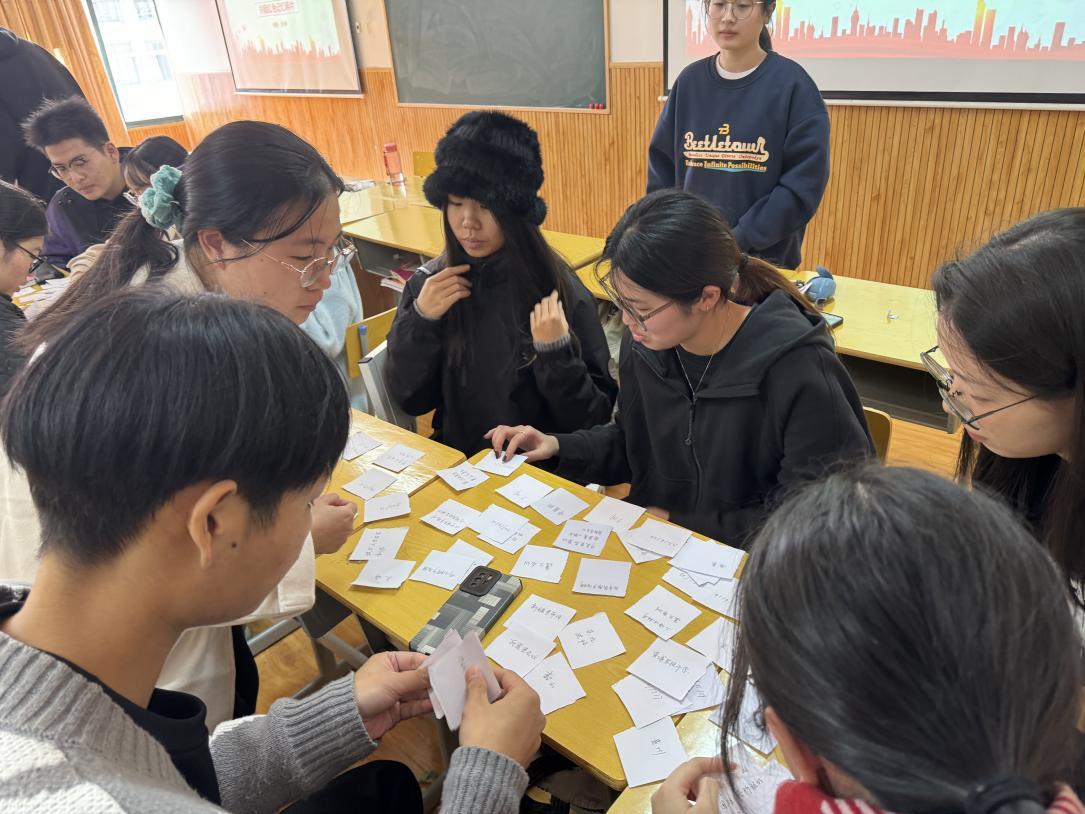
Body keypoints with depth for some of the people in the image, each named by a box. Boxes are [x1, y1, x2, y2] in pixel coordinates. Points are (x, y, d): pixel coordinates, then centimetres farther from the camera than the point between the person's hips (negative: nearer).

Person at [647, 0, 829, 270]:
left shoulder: (792, 83, -7)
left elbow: (804, 185, -12)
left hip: (766, 259, -3)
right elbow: (661, 168, 5)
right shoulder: (689, 81, 3)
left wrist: (736, 243, -18)